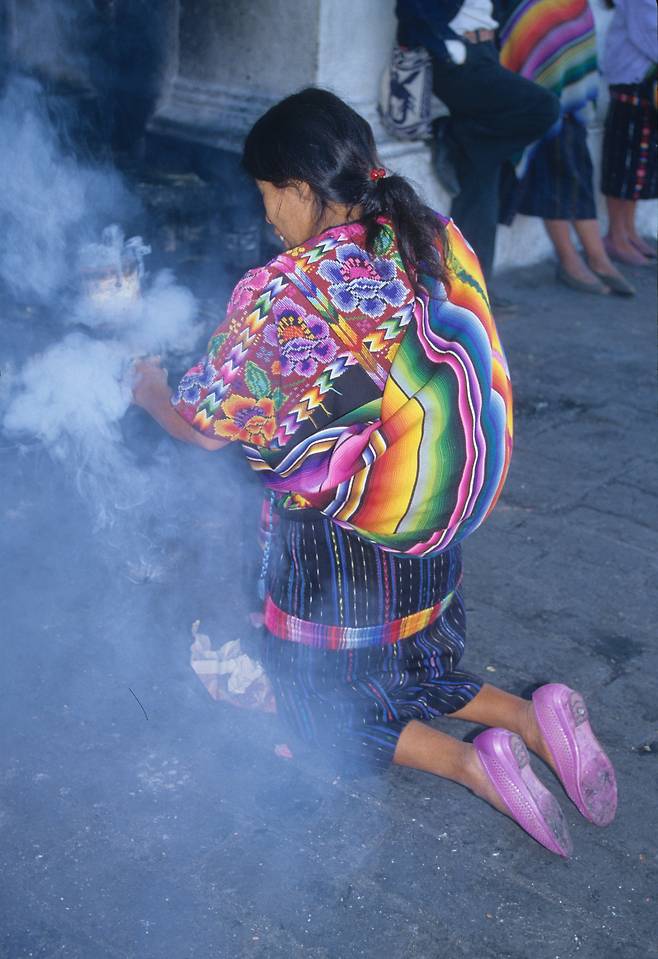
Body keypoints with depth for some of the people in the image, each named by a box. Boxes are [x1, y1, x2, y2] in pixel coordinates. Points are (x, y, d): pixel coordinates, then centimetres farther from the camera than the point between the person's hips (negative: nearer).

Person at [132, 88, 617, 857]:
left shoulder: (283, 293, -23)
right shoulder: (441, 244, -5)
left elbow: (205, 427, -11)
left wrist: (151, 392, 10)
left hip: (335, 555, -6)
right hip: (436, 535, 6)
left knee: (330, 711, 18)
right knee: (406, 674, 29)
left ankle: (471, 765, -2)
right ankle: (533, 718, 6)